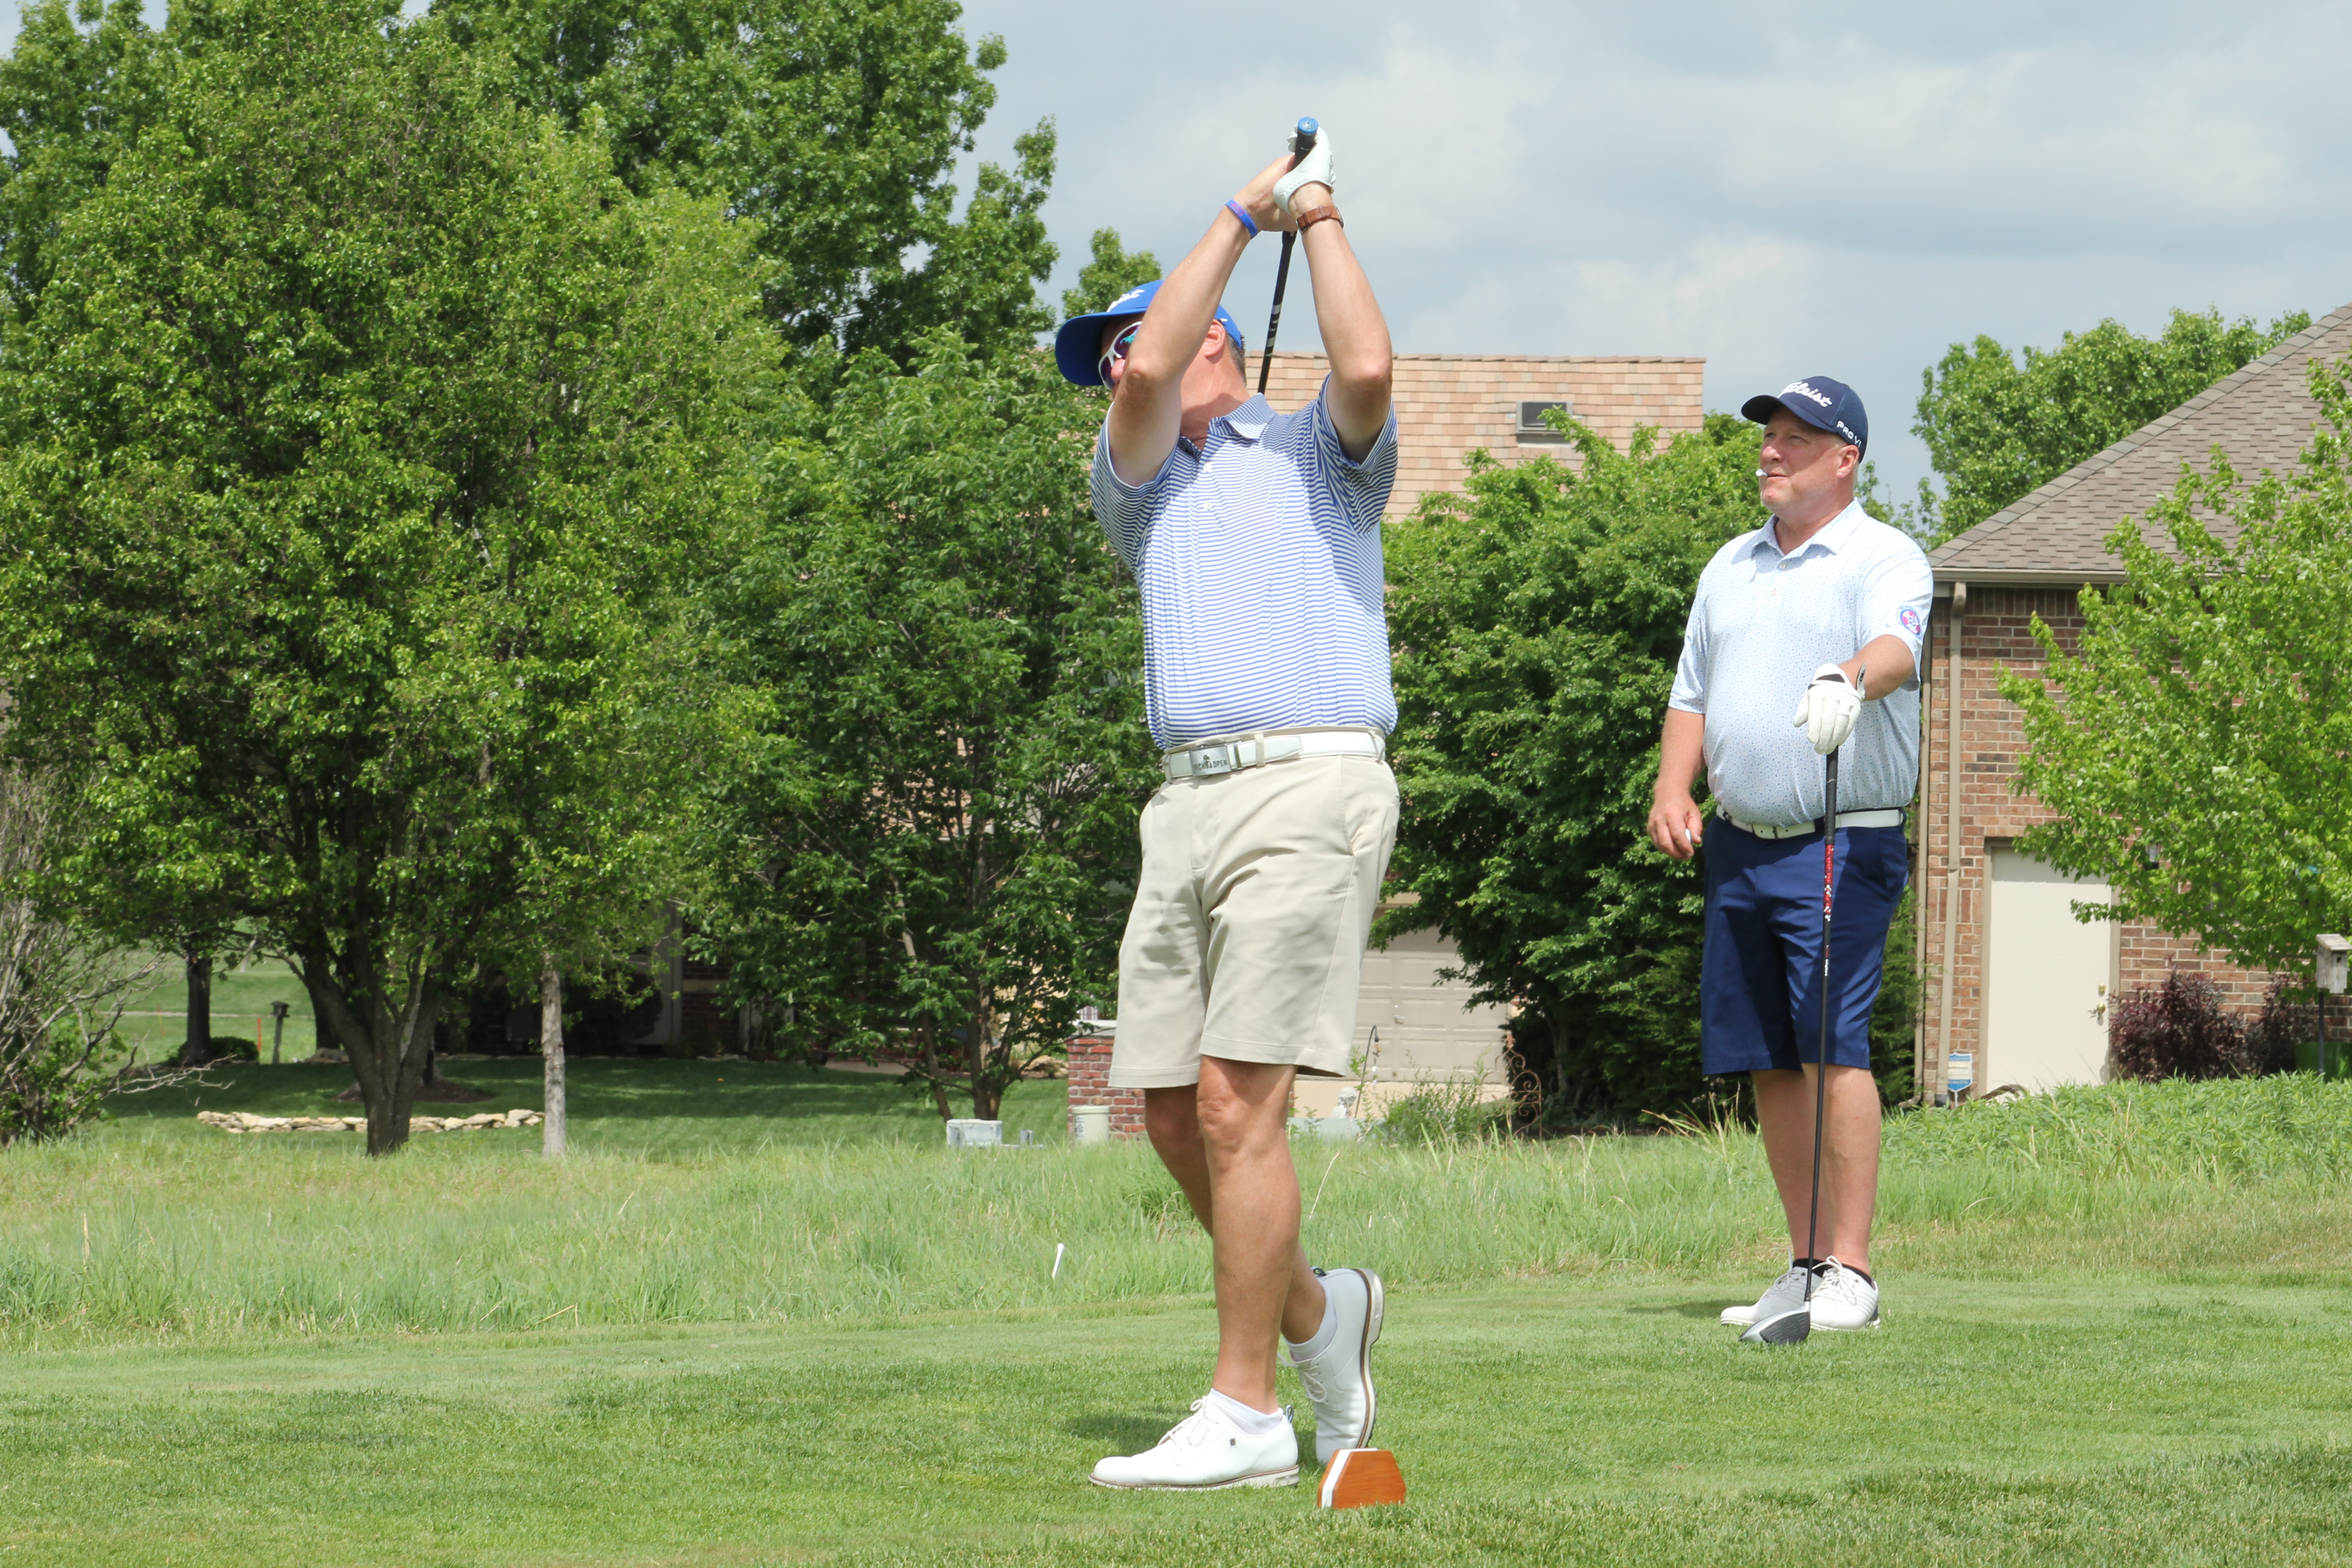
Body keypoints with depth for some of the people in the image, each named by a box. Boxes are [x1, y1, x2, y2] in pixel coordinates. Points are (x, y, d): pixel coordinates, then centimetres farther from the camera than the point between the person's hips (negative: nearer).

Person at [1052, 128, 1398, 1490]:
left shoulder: (1323, 455, 11)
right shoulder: (1143, 485, 24)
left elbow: (1367, 369, -12)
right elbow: (1148, 379, 3)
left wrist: (1321, 218, 2)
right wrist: (1241, 215, 10)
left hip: (1312, 788, -6)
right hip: (1190, 803, 6)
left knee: (1238, 1103, -13)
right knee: (1173, 1111, 3)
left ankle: (1245, 1414, -12)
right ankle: (1315, 1312, 26)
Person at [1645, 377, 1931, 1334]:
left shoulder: (1884, 559, -3)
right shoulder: (1731, 567, 19)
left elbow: (1897, 647, -23)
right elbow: (1693, 692, 24)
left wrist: (1849, 679, -46)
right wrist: (1673, 787, 6)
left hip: (1843, 846, -7)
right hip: (1740, 848, 7)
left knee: (1832, 1046, -15)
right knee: (1766, 1064, 6)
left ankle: (1850, 1272, -15)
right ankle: (1806, 1265, 13)